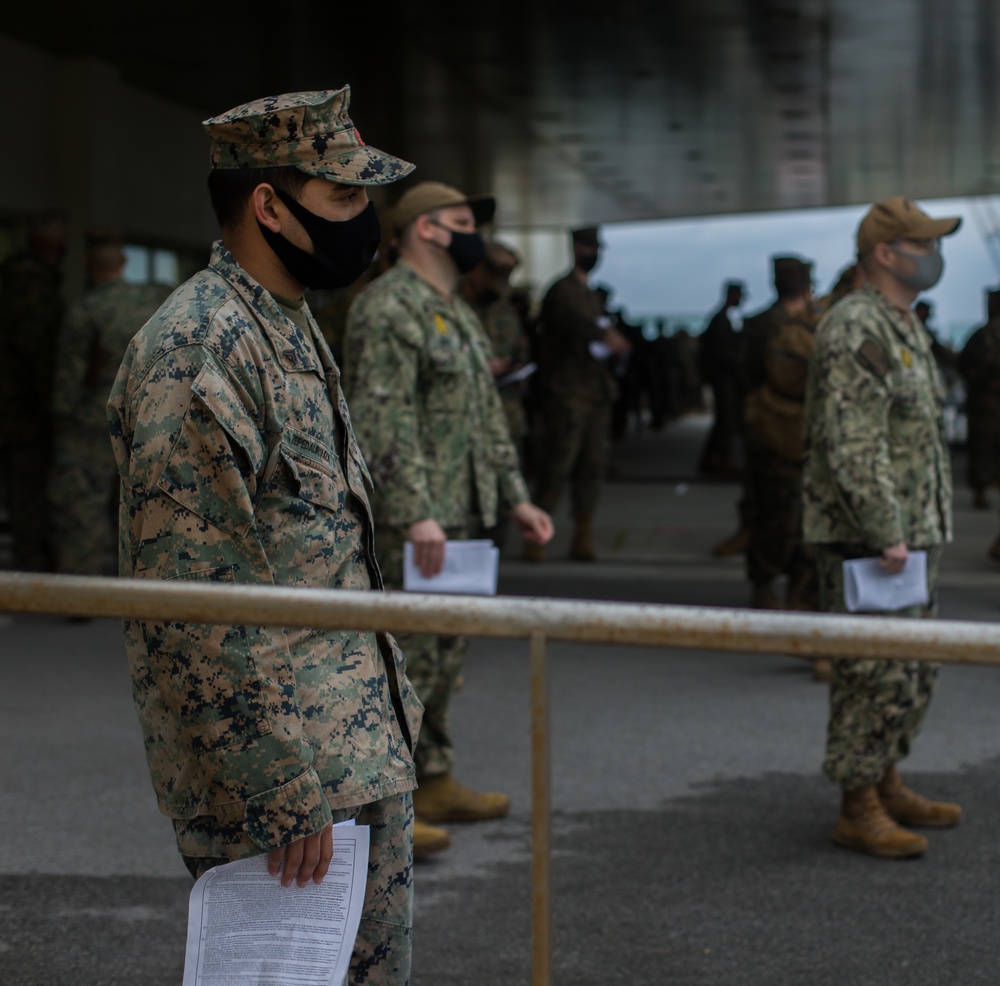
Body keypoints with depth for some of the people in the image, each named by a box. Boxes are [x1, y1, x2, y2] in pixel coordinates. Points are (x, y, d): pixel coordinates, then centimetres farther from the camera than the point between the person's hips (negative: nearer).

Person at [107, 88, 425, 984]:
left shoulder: (291, 329, 14)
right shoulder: (197, 349, -19)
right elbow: (198, 600, -23)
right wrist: (283, 794, -23)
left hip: (360, 757, 10)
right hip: (281, 778, -10)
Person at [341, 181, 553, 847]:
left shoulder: (457, 313, 20)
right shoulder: (389, 308, -13)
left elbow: (487, 414, 24)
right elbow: (384, 418, -22)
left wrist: (516, 498, 19)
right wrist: (415, 514, -28)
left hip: (457, 512, 10)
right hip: (409, 520, -10)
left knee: (443, 653, 15)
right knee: (405, 654, -8)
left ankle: (434, 782, 25)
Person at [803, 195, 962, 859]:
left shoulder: (905, 327, 17)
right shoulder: (855, 331, -16)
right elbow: (853, 445, -23)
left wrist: (927, 526, 20)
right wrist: (884, 534, -23)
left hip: (915, 531, 10)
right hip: (865, 537, -10)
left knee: (915, 670, 16)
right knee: (875, 674, -6)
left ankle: (887, 785, 27)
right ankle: (859, 810, 1)